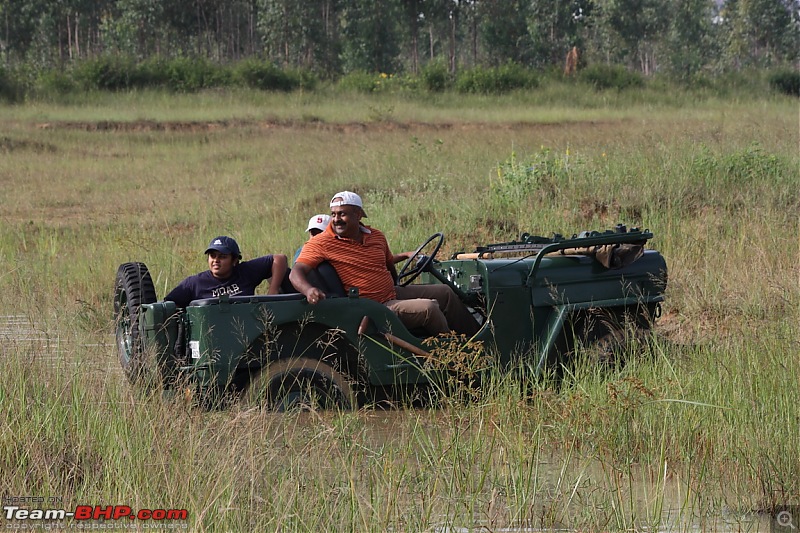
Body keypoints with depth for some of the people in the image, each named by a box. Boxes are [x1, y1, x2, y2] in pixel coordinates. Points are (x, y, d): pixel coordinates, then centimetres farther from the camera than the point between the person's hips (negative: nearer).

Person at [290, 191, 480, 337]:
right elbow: (296, 273, -24)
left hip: (393, 294, 8)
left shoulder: (377, 236, 6)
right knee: (429, 308, -21)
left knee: (444, 293, 11)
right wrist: (309, 290, -44)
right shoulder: (321, 243, -14)